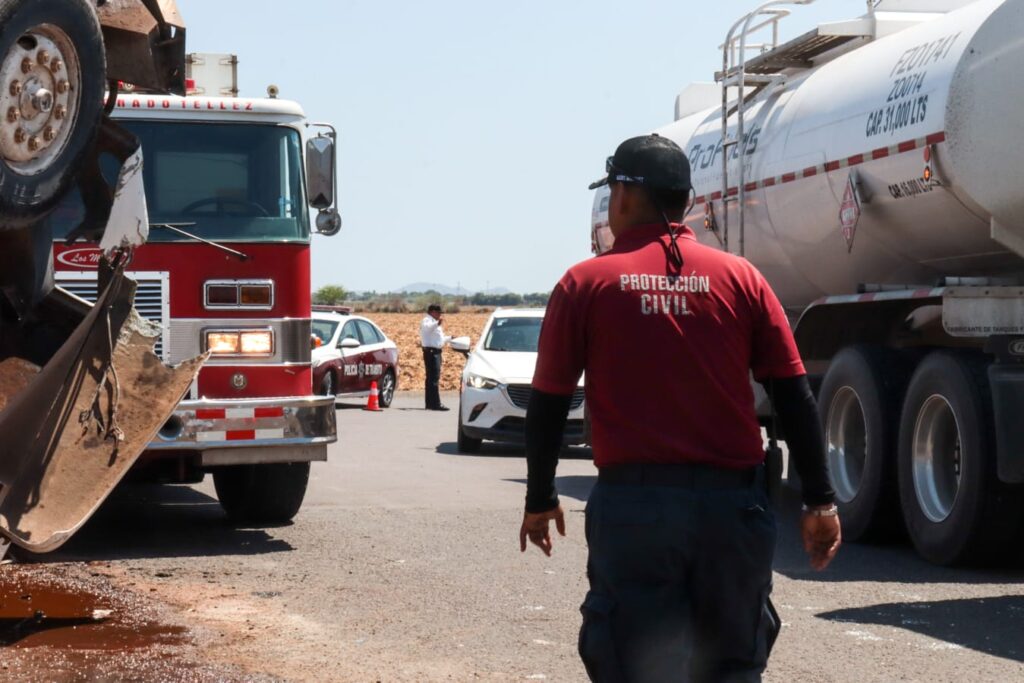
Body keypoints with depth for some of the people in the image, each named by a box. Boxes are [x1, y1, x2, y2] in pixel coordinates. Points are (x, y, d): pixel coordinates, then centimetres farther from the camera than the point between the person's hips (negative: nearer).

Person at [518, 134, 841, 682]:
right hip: (731, 502, 2)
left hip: (631, 503, -2)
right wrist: (819, 502, 7)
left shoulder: (585, 283, 1)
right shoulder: (739, 278, 4)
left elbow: (547, 407, 2)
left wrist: (540, 502, 14)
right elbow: (795, 398, 2)